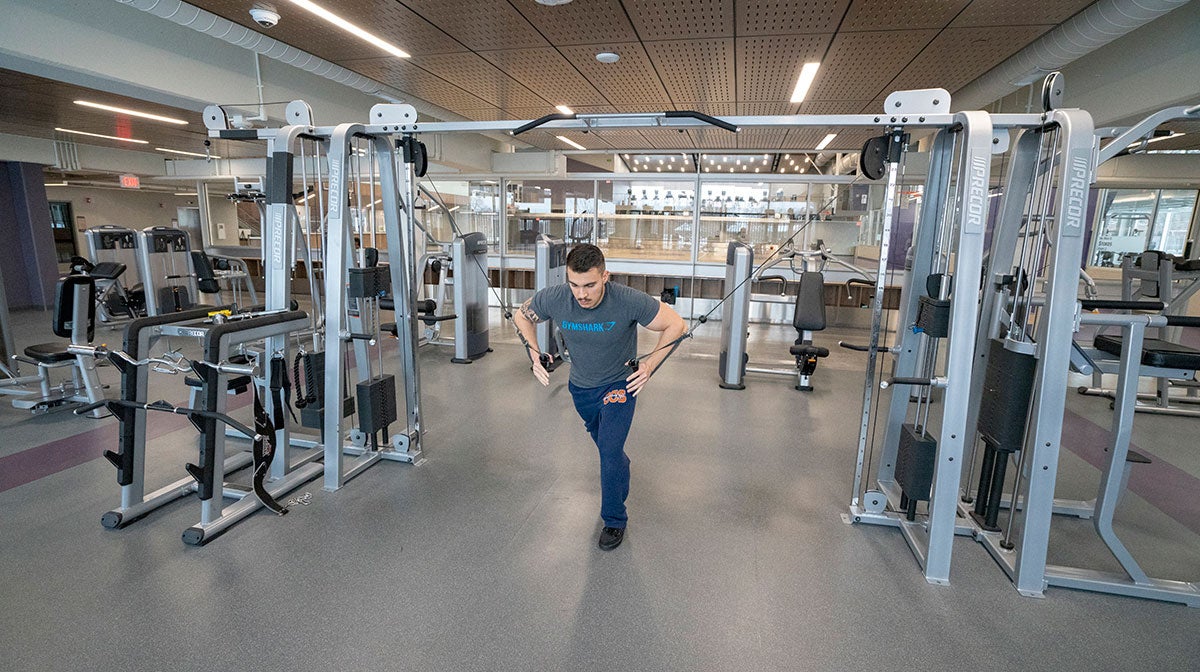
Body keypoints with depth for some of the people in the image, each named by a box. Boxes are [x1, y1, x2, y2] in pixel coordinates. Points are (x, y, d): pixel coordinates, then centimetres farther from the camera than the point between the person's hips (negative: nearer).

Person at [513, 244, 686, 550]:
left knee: (609, 450, -14)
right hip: (581, 386, 4)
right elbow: (521, 316, -3)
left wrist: (650, 365, -24)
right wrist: (534, 355, -14)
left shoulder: (629, 301, -33)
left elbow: (675, 324, -19)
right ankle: (621, 467, 60)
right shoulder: (553, 299, -25)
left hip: (619, 384, -4)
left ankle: (614, 520, 9)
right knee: (603, 441, 25)